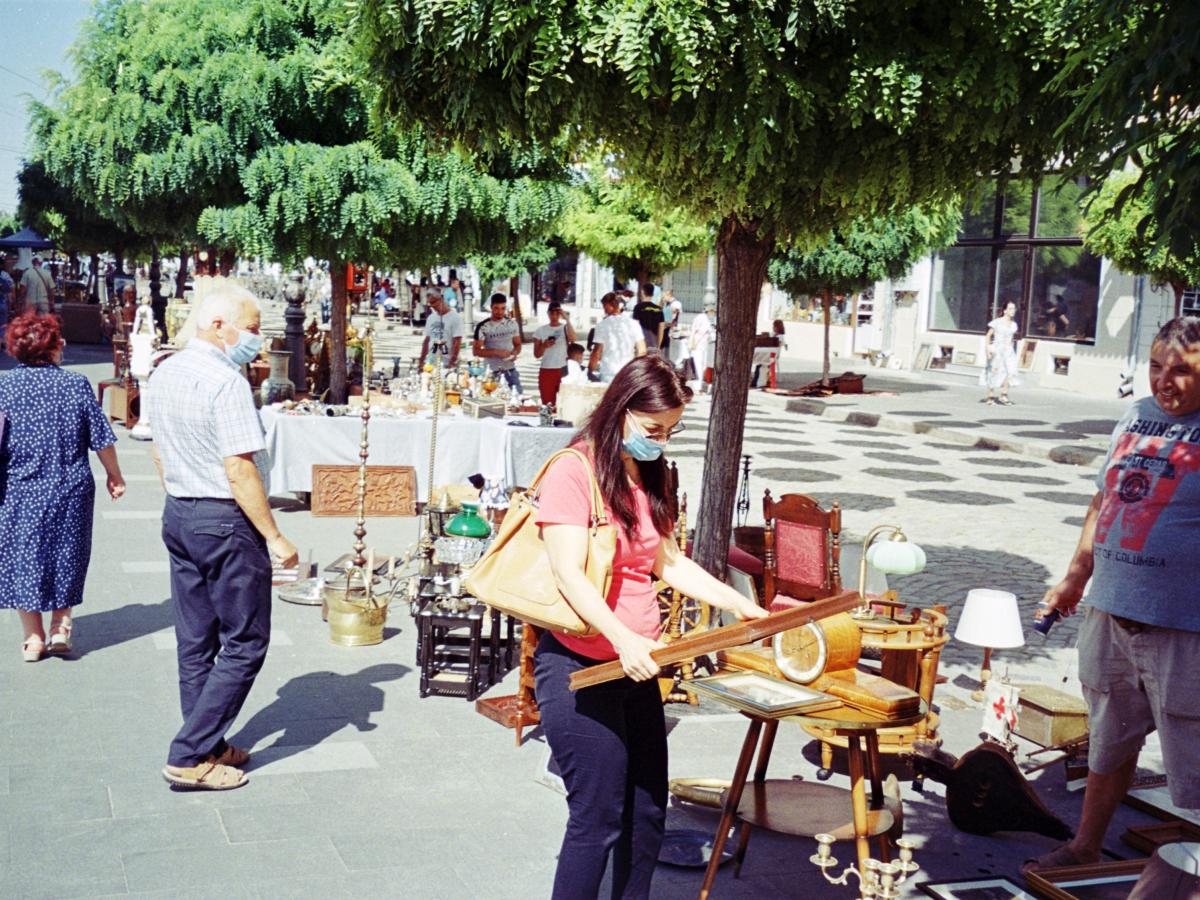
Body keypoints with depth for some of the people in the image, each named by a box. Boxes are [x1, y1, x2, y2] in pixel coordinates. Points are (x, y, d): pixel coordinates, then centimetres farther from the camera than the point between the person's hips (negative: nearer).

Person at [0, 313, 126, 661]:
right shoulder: (76, 384, -6)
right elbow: (102, 439, -2)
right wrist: (114, 476, 13)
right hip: (70, 489, 0)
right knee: (67, 555, 17)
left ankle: (33, 638, 16)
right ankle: (60, 629, 15)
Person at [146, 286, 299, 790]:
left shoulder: (164, 374, 9)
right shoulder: (226, 381, -19)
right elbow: (240, 470, -21)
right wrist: (274, 537, -17)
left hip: (177, 515, 9)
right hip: (225, 521, -9)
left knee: (196, 642, 15)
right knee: (245, 643, 0)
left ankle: (208, 746, 24)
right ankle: (189, 756, 0)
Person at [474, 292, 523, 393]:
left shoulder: (512, 324, 6)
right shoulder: (483, 327, -7)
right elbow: (476, 351, -8)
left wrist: (515, 352, -8)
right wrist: (496, 352, -20)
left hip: (511, 370, 4)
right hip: (492, 372, -4)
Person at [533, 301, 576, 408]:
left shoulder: (566, 328, 3)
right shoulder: (541, 330, 7)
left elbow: (572, 338, -20)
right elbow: (537, 354, 6)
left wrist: (567, 320, -20)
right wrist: (544, 346, -14)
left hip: (564, 371, -2)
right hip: (546, 371, 2)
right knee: (548, 405, 2)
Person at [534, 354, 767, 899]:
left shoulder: (651, 477, 13)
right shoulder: (573, 472, -13)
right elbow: (569, 575, -21)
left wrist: (741, 605, 13)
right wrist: (624, 639, -33)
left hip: (635, 669, 8)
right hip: (577, 668, -8)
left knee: (648, 812, 12)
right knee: (598, 818, -5)